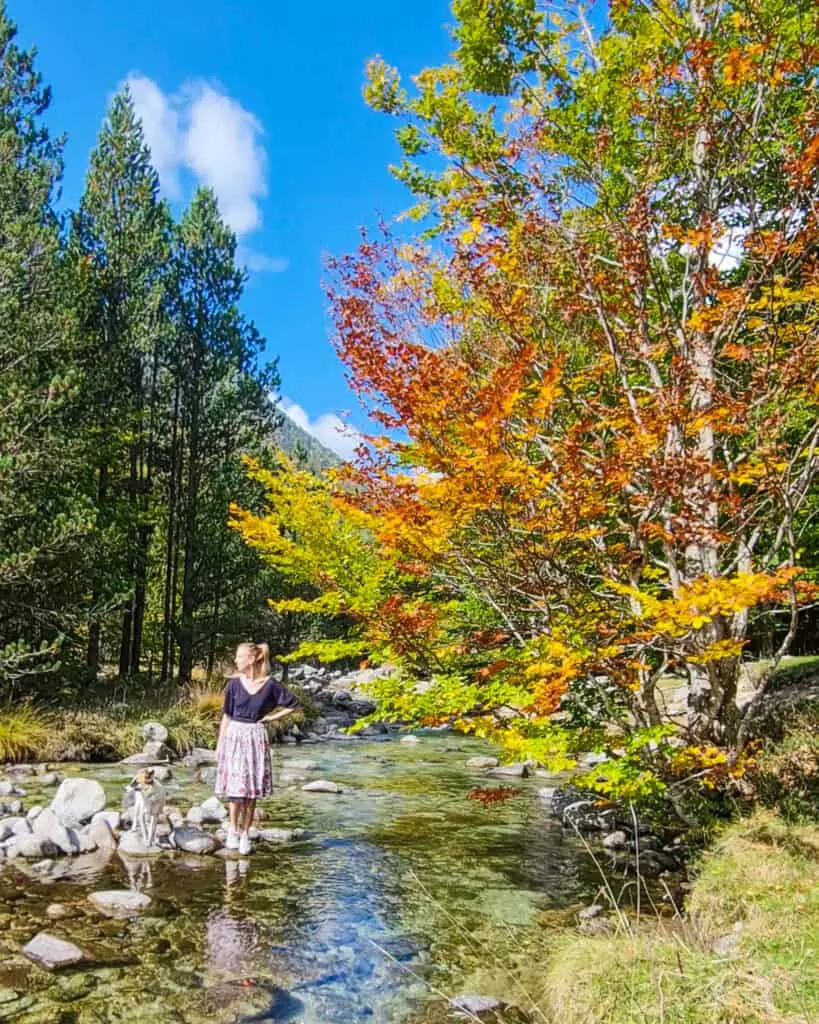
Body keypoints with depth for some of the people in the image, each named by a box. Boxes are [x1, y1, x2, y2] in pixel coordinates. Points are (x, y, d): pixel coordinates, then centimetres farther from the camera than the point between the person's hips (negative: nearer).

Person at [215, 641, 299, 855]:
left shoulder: (270, 684, -5)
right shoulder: (234, 683, -2)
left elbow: (293, 704, 6)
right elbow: (226, 715, 4)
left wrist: (273, 716, 0)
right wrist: (220, 742, 3)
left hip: (256, 738, 0)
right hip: (234, 736, 0)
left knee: (252, 788, 5)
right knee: (235, 785, -2)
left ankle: (245, 834, 16)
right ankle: (233, 829, 17)